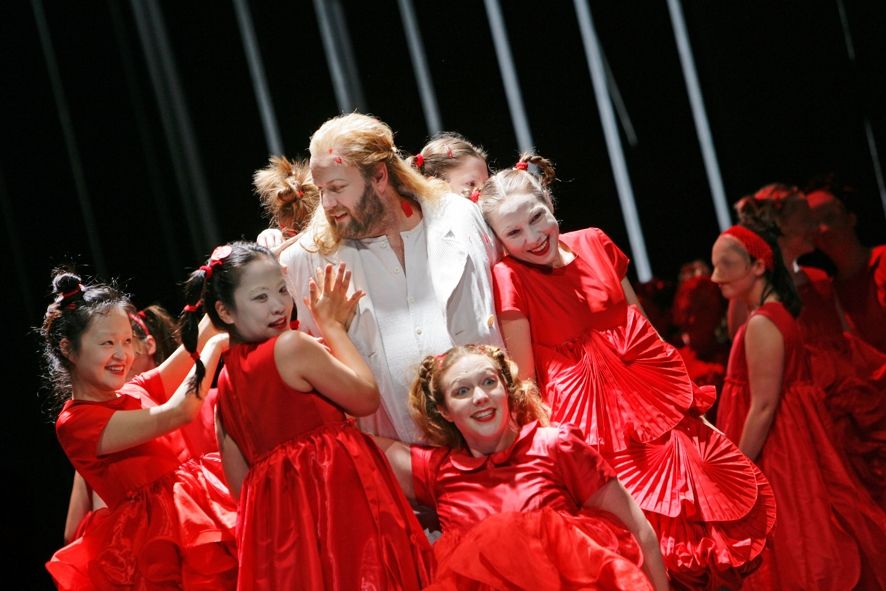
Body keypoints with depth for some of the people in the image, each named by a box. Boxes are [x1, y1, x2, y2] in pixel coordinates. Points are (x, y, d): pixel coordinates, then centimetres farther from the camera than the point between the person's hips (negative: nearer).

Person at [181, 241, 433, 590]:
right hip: (334, 500, -8)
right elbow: (367, 398, -4)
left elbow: (241, 483, 12)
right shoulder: (292, 346, -13)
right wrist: (332, 326, 5)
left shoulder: (224, 383, 10)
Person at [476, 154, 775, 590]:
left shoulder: (594, 243, 3)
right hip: (591, 417, -5)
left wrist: (681, 389, 13)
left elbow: (641, 324, 13)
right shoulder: (509, 279, -11)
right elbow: (525, 379, -10)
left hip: (653, 394, 6)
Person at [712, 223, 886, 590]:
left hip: (768, 444, -10)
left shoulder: (761, 324, -19)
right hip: (787, 441, 10)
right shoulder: (776, 313, 9)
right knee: (800, 549, 15)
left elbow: (763, 407, -22)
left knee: (786, 555, 0)